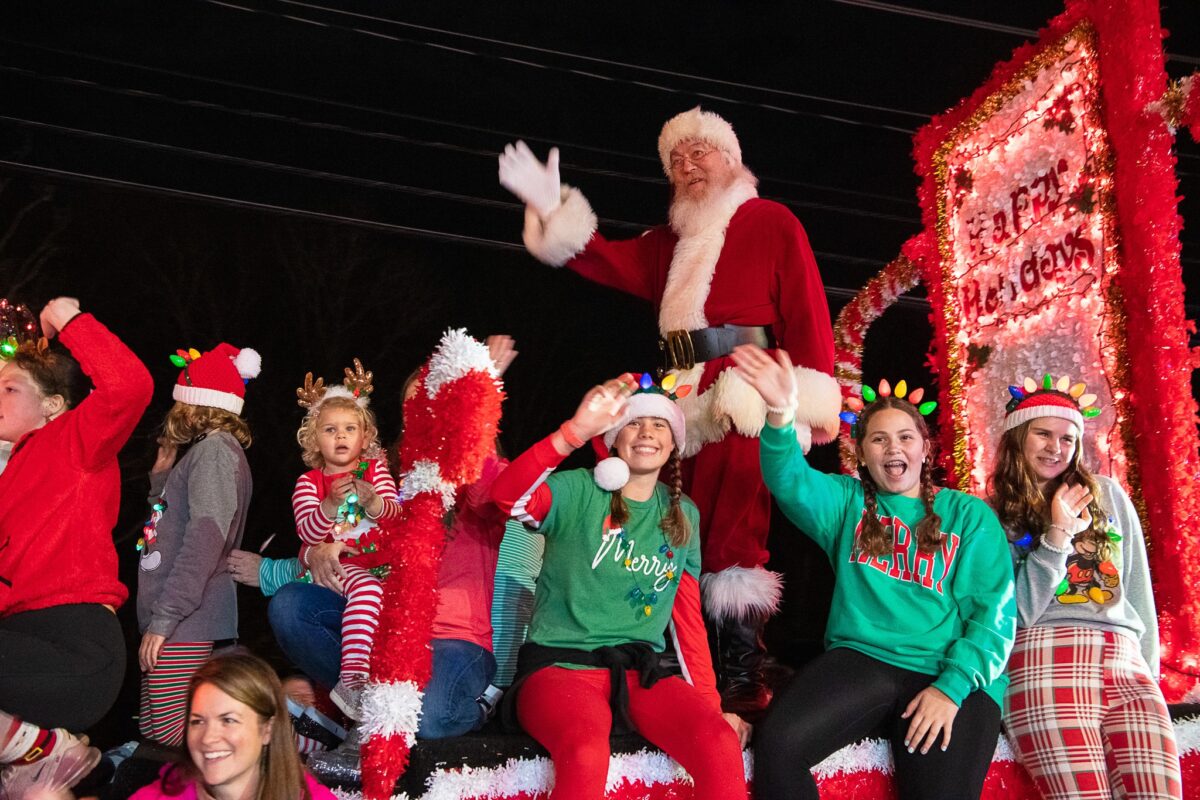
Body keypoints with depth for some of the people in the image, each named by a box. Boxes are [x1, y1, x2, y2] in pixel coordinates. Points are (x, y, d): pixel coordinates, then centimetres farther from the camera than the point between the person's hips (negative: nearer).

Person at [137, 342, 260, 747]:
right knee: (151, 729, 8)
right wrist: (163, 470, 17)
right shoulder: (203, 449, 20)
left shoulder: (215, 448, -10)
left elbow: (205, 537, -20)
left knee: (165, 734, -13)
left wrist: (164, 617, -22)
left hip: (186, 621, -10)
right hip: (179, 618, 10)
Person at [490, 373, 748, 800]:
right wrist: (576, 429, -31)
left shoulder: (683, 515, 14)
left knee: (721, 744, -27)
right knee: (587, 754, -37)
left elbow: (689, 617, 16)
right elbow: (508, 495, -21)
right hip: (559, 666, -4)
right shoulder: (580, 491, 0)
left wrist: (711, 703, 10)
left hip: (640, 672, 4)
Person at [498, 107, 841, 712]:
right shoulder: (671, 242, 26)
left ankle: (742, 679, -9)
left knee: (734, 533, -12)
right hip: (684, 400, 6)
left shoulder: (771, 223, 7)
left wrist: (814, 397, -11)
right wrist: (553, 211, 0)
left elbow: (807, 310, -1)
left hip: (748, 399, -6)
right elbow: (607, 262, 15)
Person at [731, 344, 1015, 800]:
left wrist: (953, 686, -13)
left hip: (953, 675, -1)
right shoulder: (847, 502, 16)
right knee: (776, 744, -24)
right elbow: (790, 481, -5)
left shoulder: (970, 515, 12)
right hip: (860, 659, 1)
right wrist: (780, 415, -26)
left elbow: (994, 612, 2)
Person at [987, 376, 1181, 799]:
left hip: (1125, 658, 3)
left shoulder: (1109, 496, 19)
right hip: (1046, 656, -3)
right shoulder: (993, 518, 9)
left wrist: (1147, 669, 18)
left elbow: (1138, 590, 22)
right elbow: (1017, 612, 0)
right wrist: (1056, 537, -6)